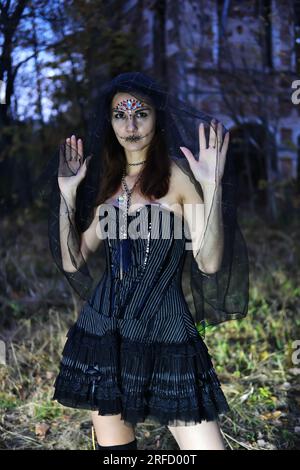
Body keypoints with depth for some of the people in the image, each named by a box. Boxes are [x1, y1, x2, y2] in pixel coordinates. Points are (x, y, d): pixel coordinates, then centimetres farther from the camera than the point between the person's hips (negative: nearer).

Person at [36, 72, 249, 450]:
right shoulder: (106, 181, 11)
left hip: (166, 332, -4)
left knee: (205, 444, -7)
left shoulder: (179, 174, -4)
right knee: (113, 444, 13)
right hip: (103, 329, 5)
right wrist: (67, 192, 2)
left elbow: (209, 262, -13)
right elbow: (73, 262, 8)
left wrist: (212, 187, -23)